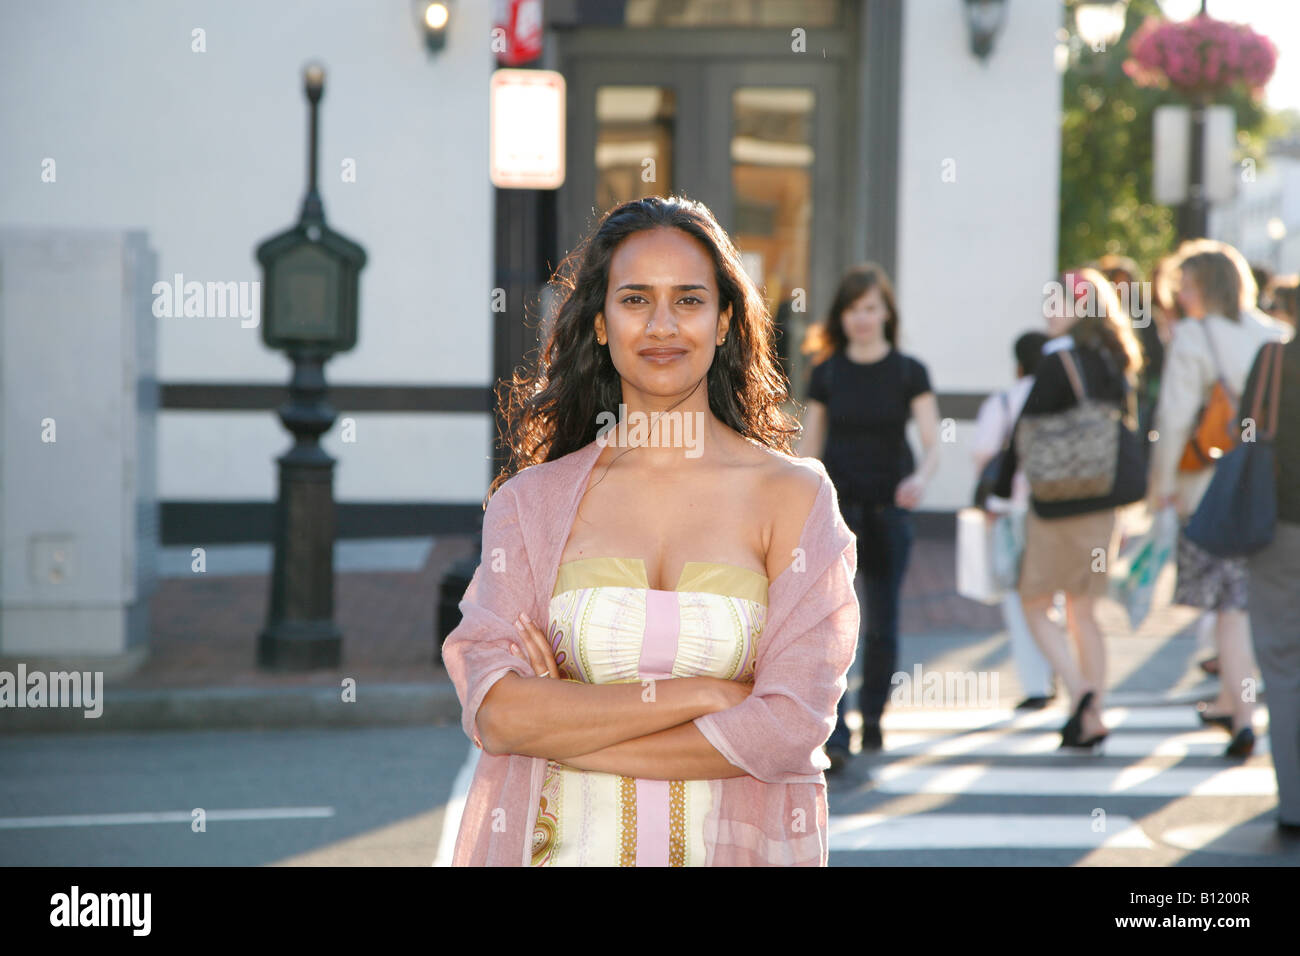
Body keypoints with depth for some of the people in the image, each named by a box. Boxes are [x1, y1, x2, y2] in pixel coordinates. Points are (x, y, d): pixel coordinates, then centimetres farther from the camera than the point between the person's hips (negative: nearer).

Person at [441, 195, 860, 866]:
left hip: (735, 847, -1)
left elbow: (792, 726, -13)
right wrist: (702, 694, -16)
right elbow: (495, 711, -10)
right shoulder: (530, 501, 1)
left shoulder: (793, 495, -3)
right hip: (565, 848, 1)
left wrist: (562, 730, -12)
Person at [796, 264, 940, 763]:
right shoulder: (826, 373, 4)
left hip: (888, 511, 0)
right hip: (837, 507, 0)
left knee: (882, 626, 6)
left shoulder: (909, 373, 1)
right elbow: (809, 449, 8)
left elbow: (933, 442, -7)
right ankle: (834, 734, -17)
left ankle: (872, 719, 25)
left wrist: (921, 477, -29)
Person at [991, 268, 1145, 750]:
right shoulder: (1116, 362, 8)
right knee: (1083, 612, 14)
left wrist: (1001, 492, -4)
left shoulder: (1059, 358, -13)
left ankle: (1079, 690, -13)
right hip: (1104, 503, 7)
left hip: (1058, 502, -7)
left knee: (1033, 605, 5)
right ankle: (1092, 717, 11)